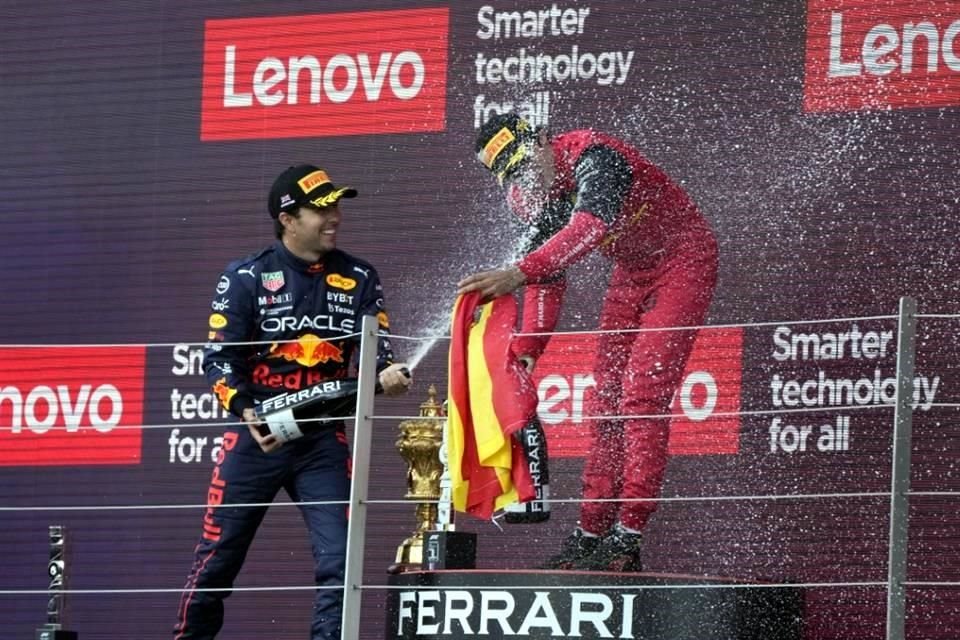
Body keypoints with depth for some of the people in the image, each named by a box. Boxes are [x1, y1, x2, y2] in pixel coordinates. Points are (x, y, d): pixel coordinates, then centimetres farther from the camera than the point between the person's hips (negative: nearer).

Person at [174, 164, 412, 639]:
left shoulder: (359, 280, 6)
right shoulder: (246, 277, -2)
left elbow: (374, 347, -2)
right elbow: (219, 358, -6)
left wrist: (385, 374, -26)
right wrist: (246, 412, -23)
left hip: (323, 440, 2)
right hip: (256, 435, -2)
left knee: (338, 560, -6)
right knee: (218, 557, 1)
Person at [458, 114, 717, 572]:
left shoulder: (594, 157, -29)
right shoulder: (536, 194, -4)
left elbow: (590, 227, -47)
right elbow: (548, 280, 3)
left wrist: (520, 273, -57)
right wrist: (526, 350, -9)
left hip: (682, 261, -8)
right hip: (632, 271, 8)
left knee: (643, 394, -17)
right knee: (607, 396, 2)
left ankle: (627, 538, -18)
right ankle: (590, 533, 5)